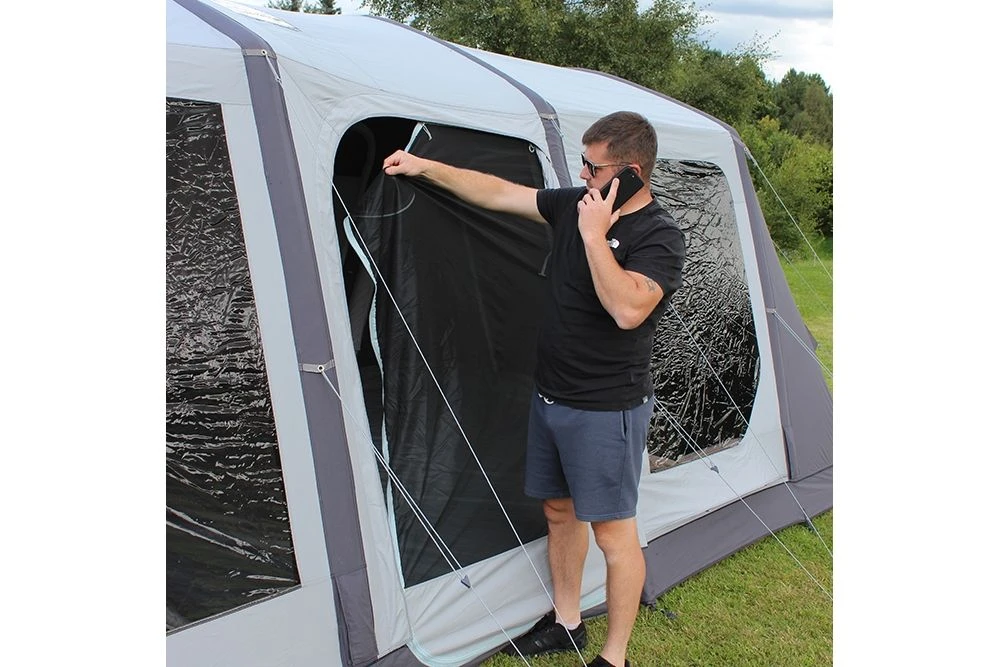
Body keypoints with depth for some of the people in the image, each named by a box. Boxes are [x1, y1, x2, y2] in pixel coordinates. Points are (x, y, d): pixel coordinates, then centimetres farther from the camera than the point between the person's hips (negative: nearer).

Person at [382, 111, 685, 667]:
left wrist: (594, 236, -27)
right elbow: (496, 192, 10)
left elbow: (627, 309, -33)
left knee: (612, 532, 3)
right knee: (559, 511, 19)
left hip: (607, 409, -8)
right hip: (550, 396, 8)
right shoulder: (573, 204, 3)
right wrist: (425, 167, 9)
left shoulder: (660, 237, -17)